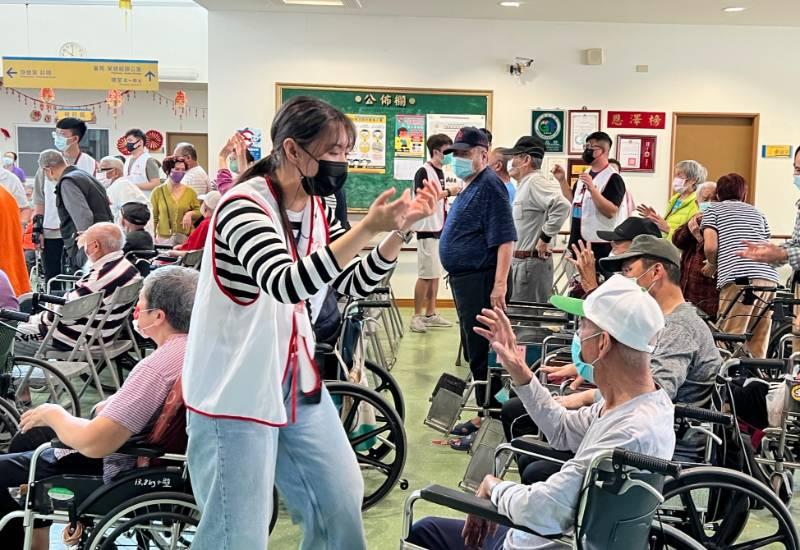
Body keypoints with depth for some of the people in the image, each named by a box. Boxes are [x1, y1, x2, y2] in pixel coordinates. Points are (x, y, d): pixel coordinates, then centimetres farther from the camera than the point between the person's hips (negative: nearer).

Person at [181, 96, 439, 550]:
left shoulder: (320, 211, 6)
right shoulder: (243, 206, -19)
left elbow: (355, 284, 8)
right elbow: (285, 284, -34)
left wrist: (401, 228, -5)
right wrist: (367, 228, -39)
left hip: (299, 385, 8)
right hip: (235, 391, -8)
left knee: (343, 504, 15)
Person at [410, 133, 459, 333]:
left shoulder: (440, 172, 15)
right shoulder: (423, 172, -12)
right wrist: (447, 192, -21)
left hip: (440, 230, 9)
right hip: (427, 230, -9)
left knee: (436, 274, 11)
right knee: (426, 275, -6)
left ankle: (431, 314, 17)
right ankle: (416, 316, 0)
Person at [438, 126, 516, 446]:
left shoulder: (489, 185, -14)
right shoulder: (469, 187, 17)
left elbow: (505, 239, -21)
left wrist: (500, 285, -28)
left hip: (482, 283, -11)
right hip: (465, 281, 11)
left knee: (483, 354, -6)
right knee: (475, 351, 16)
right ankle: (483, 416, 27)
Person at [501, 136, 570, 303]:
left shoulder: (535, 182, -15)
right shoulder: (526, 184, 17)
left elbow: (562, 206, -30)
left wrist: (544, 238, -23)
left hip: (531, 262, -10)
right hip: (520, 261, 10)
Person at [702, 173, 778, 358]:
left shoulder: (713, 209, 15)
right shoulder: (757, 212, 28)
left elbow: (710, 246, 2)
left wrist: (712, 264, 21)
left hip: (738, 277, -5)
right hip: (769, 277, 5)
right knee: (758, 348, 9)